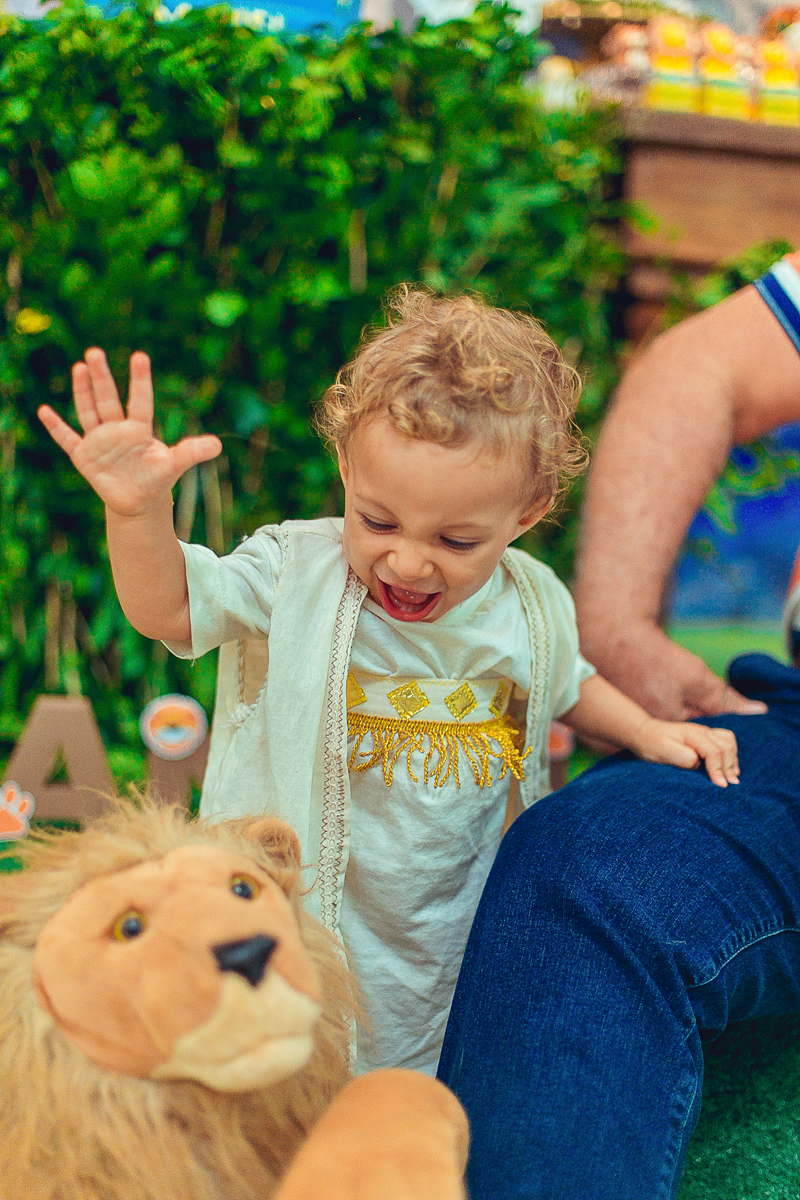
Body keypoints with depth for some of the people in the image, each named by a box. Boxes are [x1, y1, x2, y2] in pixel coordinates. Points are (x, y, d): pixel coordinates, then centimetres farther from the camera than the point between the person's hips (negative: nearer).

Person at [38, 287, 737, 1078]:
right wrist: (139, 510, -37)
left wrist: (650, 733, 1)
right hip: (299, 919, -2)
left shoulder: (533, 607, -7)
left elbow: (565, 685, 13)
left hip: (457, 923, 3)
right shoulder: (297, 573, -17)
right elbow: (169, 607, -21)